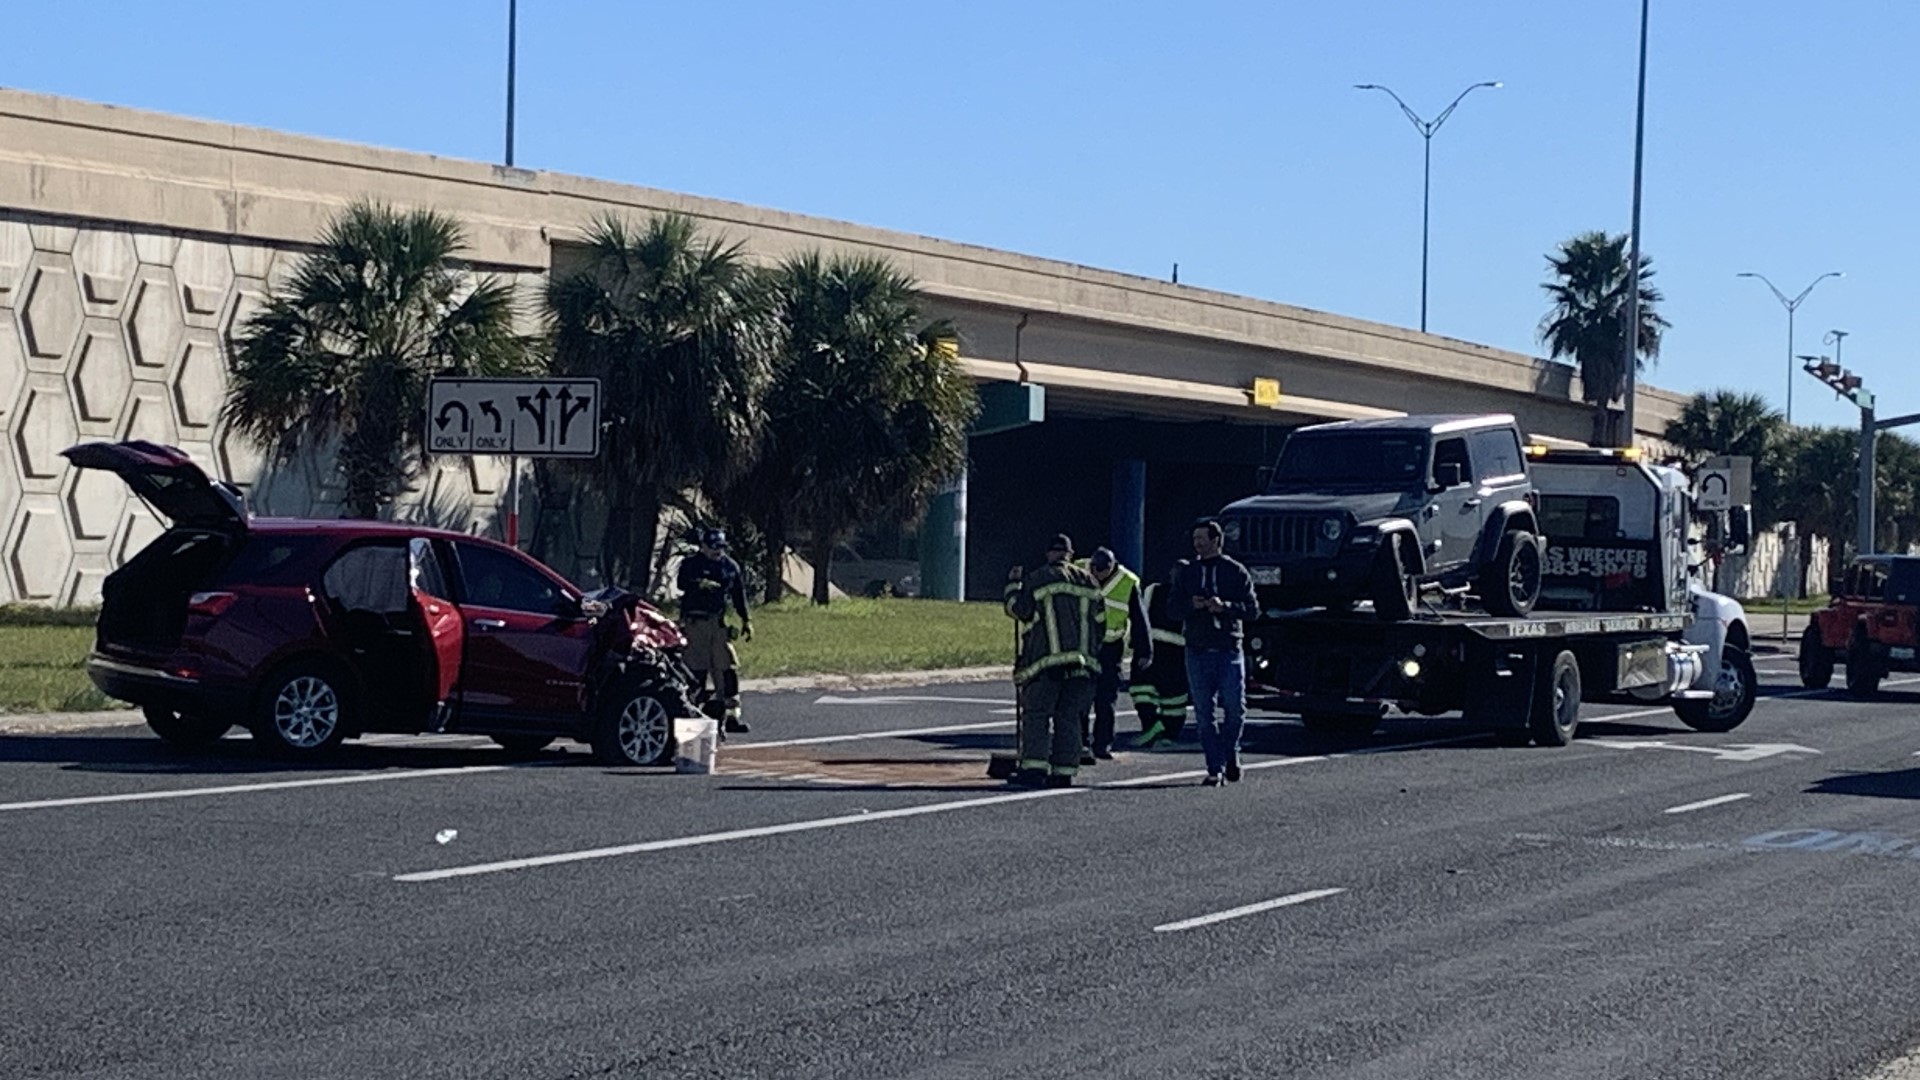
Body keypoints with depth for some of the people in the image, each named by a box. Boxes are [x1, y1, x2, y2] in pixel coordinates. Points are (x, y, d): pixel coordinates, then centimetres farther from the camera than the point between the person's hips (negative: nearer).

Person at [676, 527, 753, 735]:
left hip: (718, 622, 5)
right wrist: (700, 583, -38)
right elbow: (682, 582, -22)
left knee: (728, 668, 1)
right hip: (695, 622, -5)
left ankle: (731, 715, 5)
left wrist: (746, 620, 16)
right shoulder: (691, 563, -3)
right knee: (696, 669, -6)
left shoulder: (730, 566, 13)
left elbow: (739, 593, 20)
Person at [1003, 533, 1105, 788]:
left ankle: (1034, 767, -14)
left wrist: (1013, 584, 12)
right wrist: (1090, 651, 26)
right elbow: (1100, 622, 16)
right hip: (1082, 662, 4)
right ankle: (1064, 771, 3)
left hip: (1047, 661, -4)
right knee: (1069, 716, 7)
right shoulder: (1088, 582, 14)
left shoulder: (1036, 580, 0)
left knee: (1036, 713, -2)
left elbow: (1018, 609, -3)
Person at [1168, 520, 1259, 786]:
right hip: (1197, 651, 2)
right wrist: (1192, 605, -14)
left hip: (1228, 649, -2)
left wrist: (1225, 606, -18)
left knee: (1235, 709, -3)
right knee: (1204, 714, 1)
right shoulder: (1187, 573, 12)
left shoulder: (1236, 572, 4)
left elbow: (1252, 608, -1)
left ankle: (1230, 752, 24)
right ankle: (1215, 768, 5)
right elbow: (1172, 605, 7)